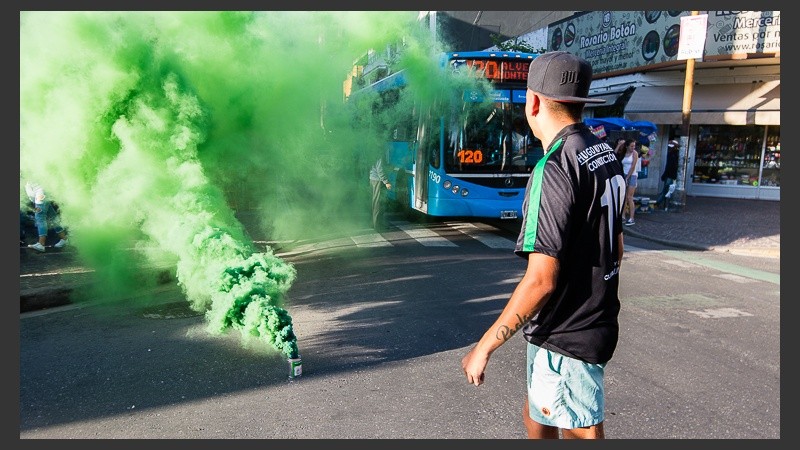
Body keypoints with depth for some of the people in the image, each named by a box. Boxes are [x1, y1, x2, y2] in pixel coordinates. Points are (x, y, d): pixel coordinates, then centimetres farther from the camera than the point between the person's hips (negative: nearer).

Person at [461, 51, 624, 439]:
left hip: (566, 336, -9)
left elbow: (540, 280, -26)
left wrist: (484, 347, -18)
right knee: (535, 416, 25)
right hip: (596, 319, 9)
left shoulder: (555, 169, -23)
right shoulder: (606, 155, 6)